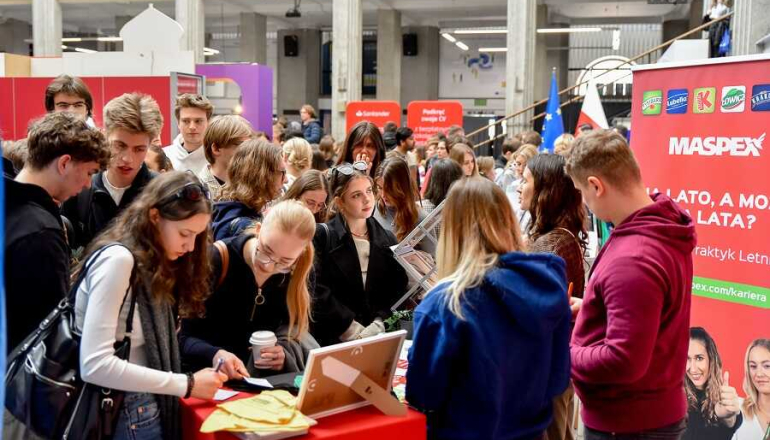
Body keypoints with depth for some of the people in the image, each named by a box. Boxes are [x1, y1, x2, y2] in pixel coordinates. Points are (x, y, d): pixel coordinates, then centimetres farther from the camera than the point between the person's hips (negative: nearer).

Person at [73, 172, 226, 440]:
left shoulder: (150, 262, 9)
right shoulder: (119, 259, -18)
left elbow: (149, 349, 1)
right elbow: (94, 365, -25)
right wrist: (187, 385, -21)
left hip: (145, 406, 8)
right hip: (120, 414, -8)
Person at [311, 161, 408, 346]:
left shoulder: (387, 240, 13)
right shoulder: (321, 237, 1)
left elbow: (397, 290, 6)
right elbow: (320, 293, -7)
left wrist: (377, 326, -9)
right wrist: (354, 330, -11)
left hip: (378, 338, 3)